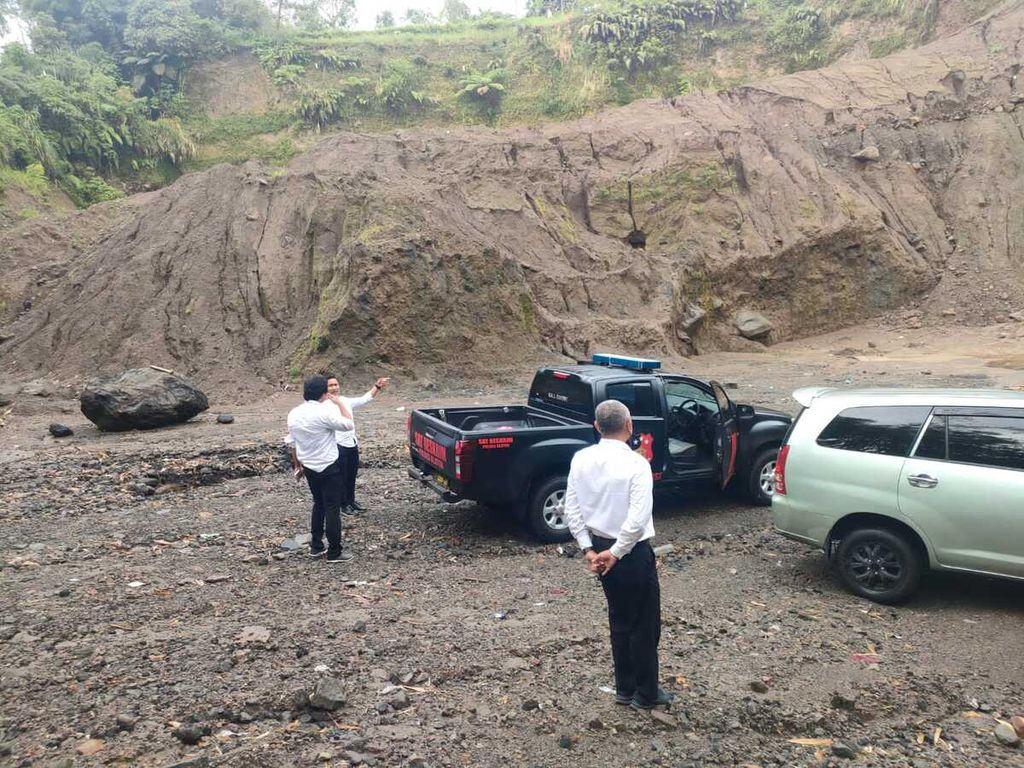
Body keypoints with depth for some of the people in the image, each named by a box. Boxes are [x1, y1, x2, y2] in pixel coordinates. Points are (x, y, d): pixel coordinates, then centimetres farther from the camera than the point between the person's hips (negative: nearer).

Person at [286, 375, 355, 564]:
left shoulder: (294, 414, 1)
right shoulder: (324, 412, -21)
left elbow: (291, 443, 8)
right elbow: (348, 424, -15)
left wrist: (298, 465, 18)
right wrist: (339, 402, -7)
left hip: (310, 468, 7)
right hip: (329, 468, -7)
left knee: (319, 505, 21)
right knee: (332, 509, 0)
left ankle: (316, 546, 25)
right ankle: (334, 553, 4)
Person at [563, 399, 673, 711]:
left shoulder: (581, 459, -4)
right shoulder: (636, 463, -21)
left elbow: (571, 509, -1)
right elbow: (638, 518, -26)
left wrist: (589, 549, 1)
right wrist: (615, 553, -17)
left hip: (599, 547, 6)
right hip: (631, 552, -6)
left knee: (620, 620, 21)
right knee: (645, 624, 12)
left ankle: (625, 688, 32)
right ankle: (646, 694, 25)